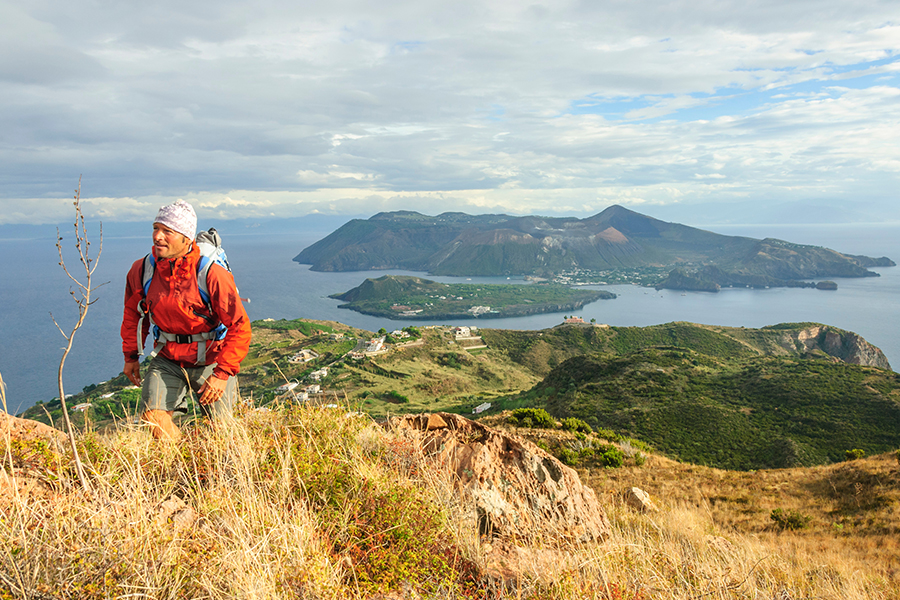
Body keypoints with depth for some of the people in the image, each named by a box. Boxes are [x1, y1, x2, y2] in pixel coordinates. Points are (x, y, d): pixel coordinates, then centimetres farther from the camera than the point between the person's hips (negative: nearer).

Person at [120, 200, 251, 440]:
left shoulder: (211, 274, -24)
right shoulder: (141, 270, -9)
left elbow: (240, 326, -20)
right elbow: (133, 313, 12)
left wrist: (222, 373, -22)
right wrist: (130, 356, 16)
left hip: (209, 360, -3)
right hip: (167, 359, 3)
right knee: (153, 415, -15)